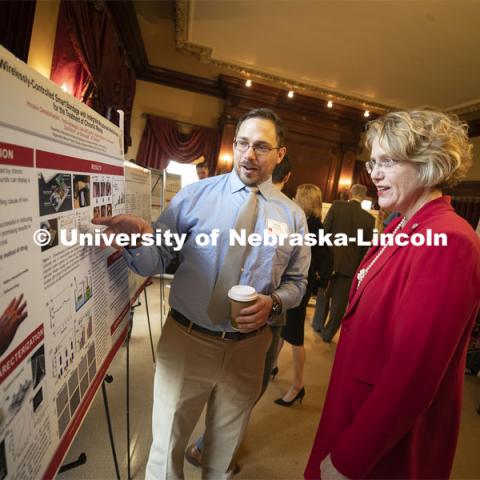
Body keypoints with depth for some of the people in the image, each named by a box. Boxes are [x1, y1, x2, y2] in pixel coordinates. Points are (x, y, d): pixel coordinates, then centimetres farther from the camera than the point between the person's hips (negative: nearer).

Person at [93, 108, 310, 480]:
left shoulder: (292, 214, 0)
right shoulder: (195, 195, -5)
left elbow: (296, 282, 7)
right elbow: (154, 263, -7)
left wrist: (273, 302, -14)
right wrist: (140, 236, -29)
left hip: (248, 348, 2)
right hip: (185, 340, -1)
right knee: (167, 449, 18)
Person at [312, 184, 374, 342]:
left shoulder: (337, 205, -8)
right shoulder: (369, 218, -4)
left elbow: (324, 230, -8)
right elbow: (365, 248, 1)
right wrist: (359, 268, 12)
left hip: (330, 259, 1)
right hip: (350, 264, 0)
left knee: (324, 293, 20)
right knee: (339, 301, 11)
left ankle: (318, 324, 36)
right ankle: (328, 333, 21)